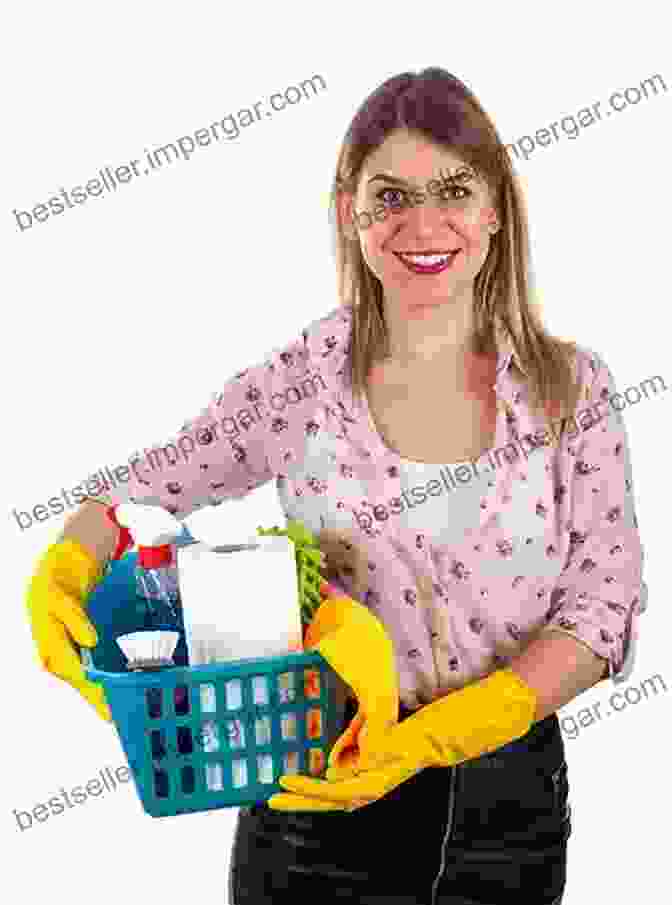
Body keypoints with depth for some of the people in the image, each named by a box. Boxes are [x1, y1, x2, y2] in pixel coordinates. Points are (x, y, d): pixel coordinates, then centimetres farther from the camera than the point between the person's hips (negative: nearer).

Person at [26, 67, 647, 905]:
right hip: (319, 800, 0)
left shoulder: (571, 387, -7)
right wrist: (58, 579, -21)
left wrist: (430, 735, -21)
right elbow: (136, 499, 1)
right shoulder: (296, 385, -8)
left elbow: (604, 605, -10)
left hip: (511, 802, 1)